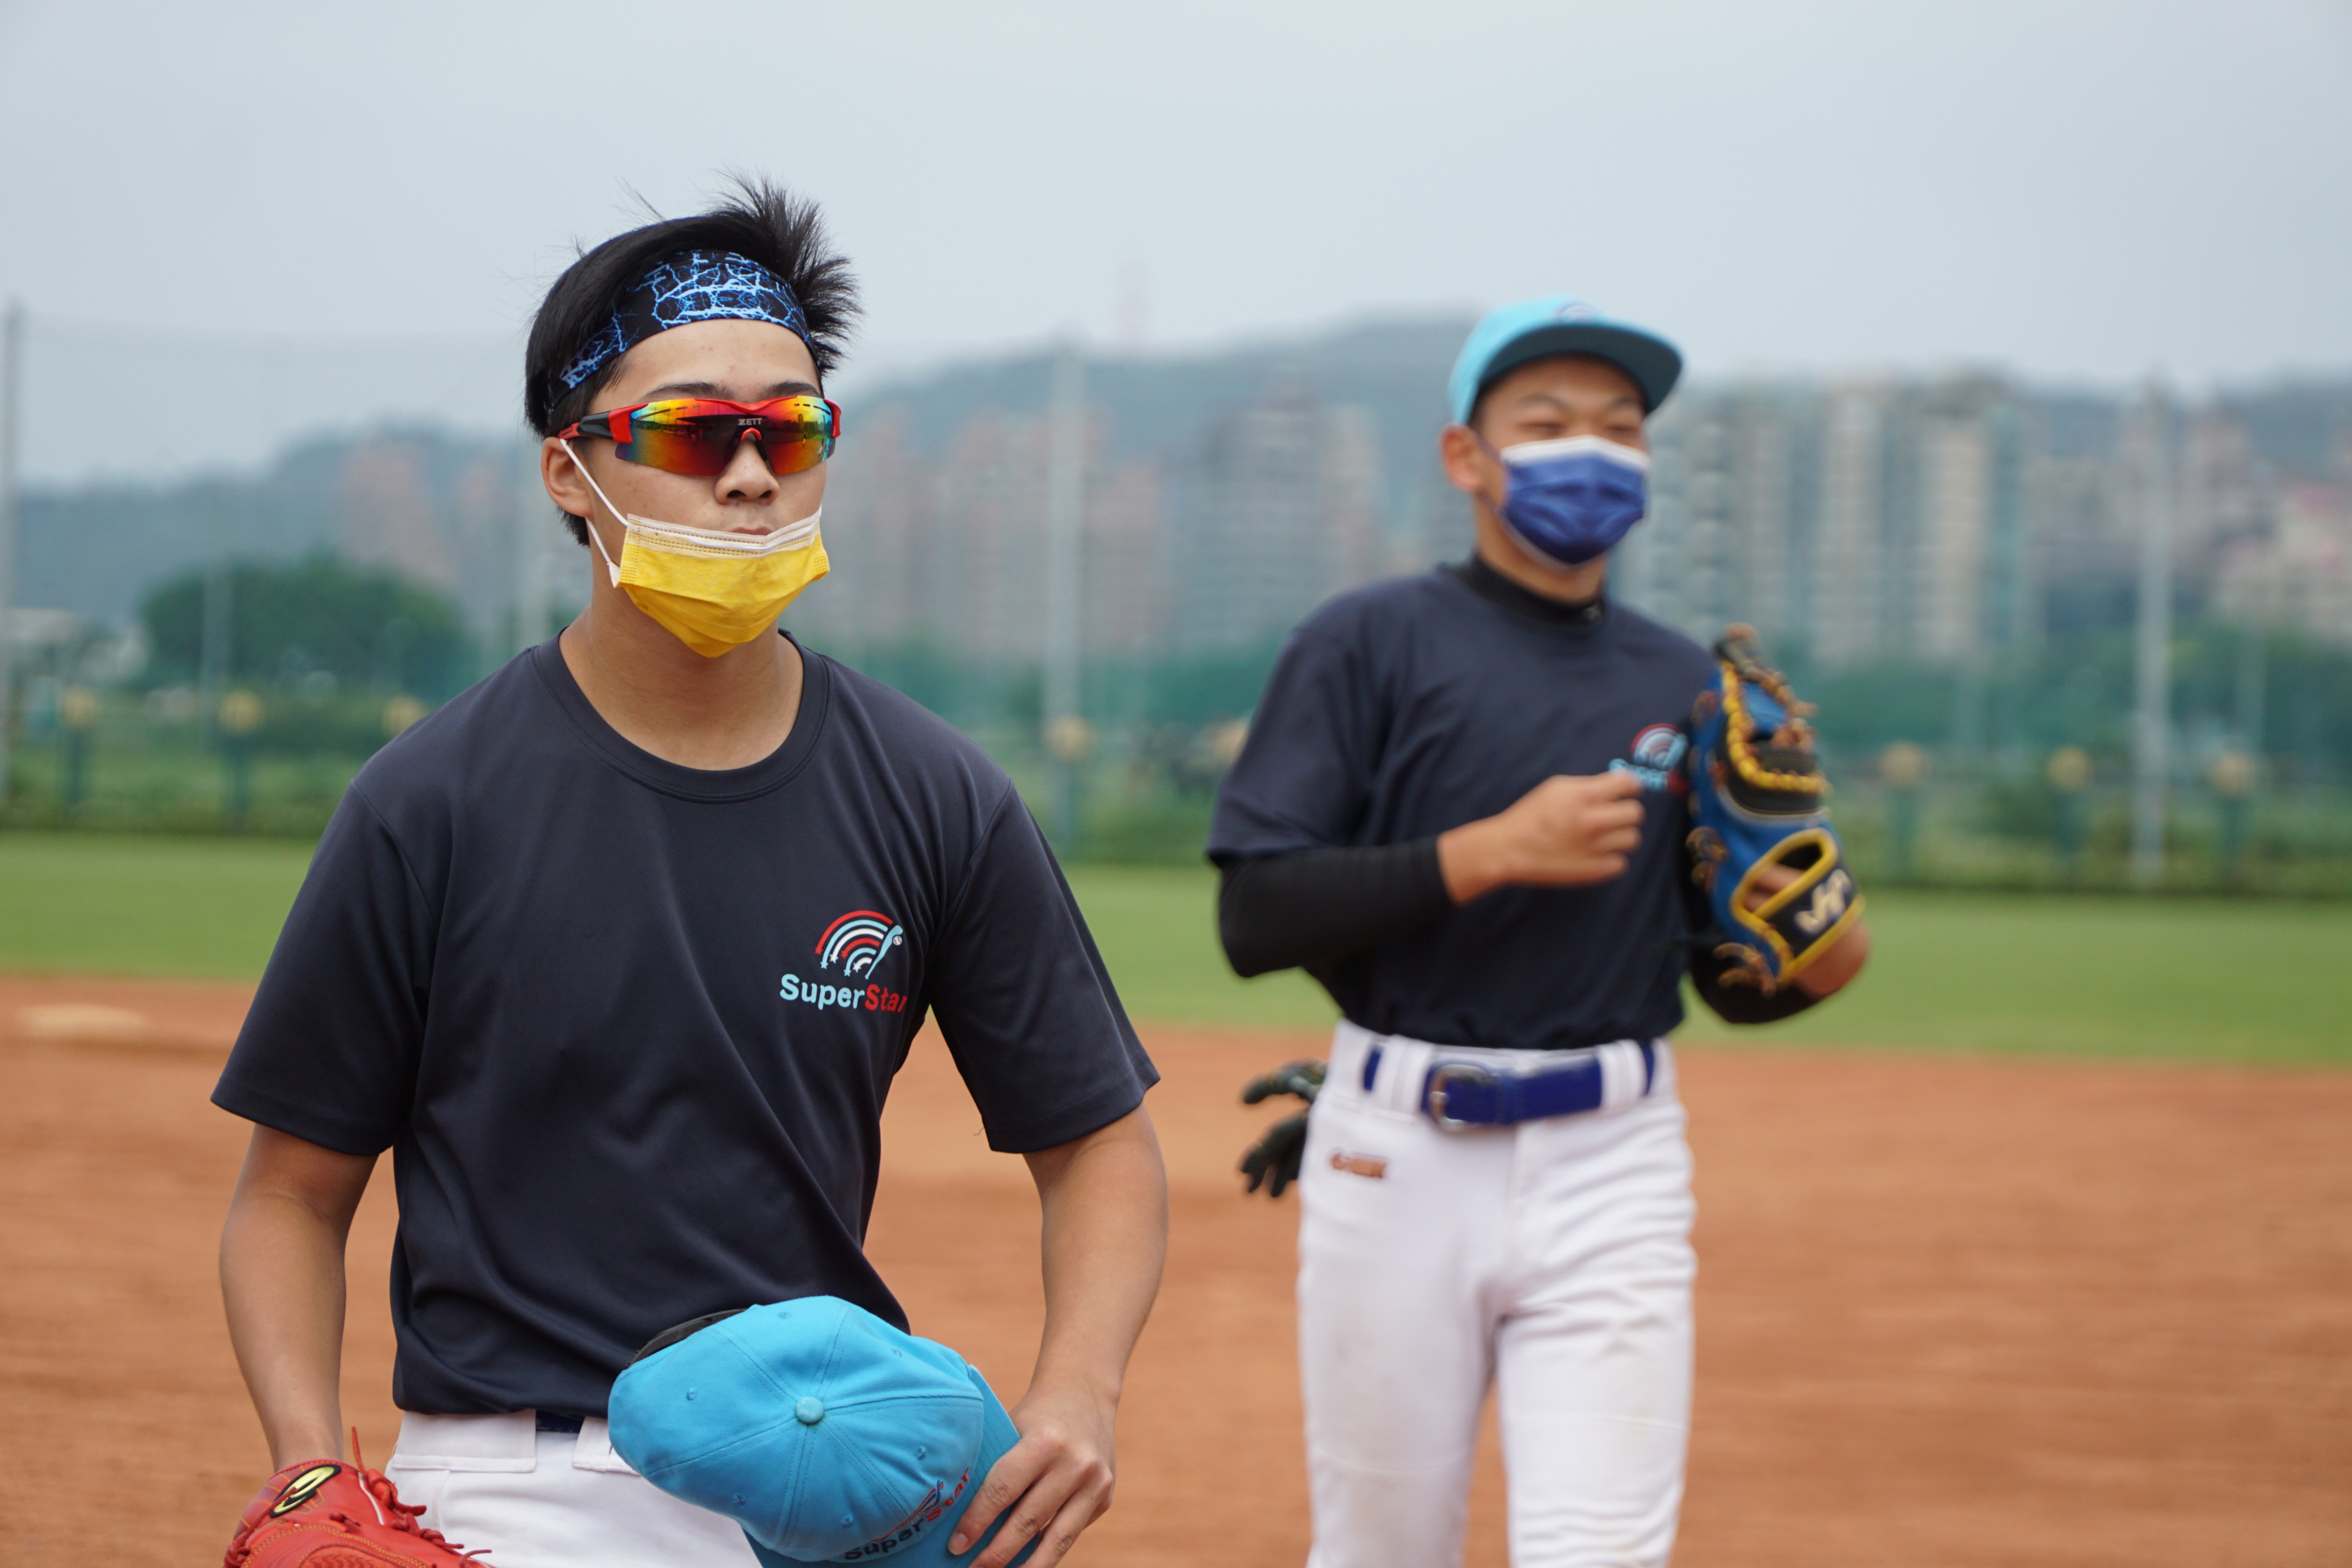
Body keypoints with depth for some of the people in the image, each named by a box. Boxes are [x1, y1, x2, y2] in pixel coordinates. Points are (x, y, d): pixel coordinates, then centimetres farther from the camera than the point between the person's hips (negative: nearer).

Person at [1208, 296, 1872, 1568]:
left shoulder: (1689, 689, 12)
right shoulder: (1369, 644, 0)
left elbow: (1726, 974, 16)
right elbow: (1254, 918, -9)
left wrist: (1815, 966, -6)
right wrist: (1495, 851, -16)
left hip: (1614, 1171, 2)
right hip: (1400, 1160, -2)